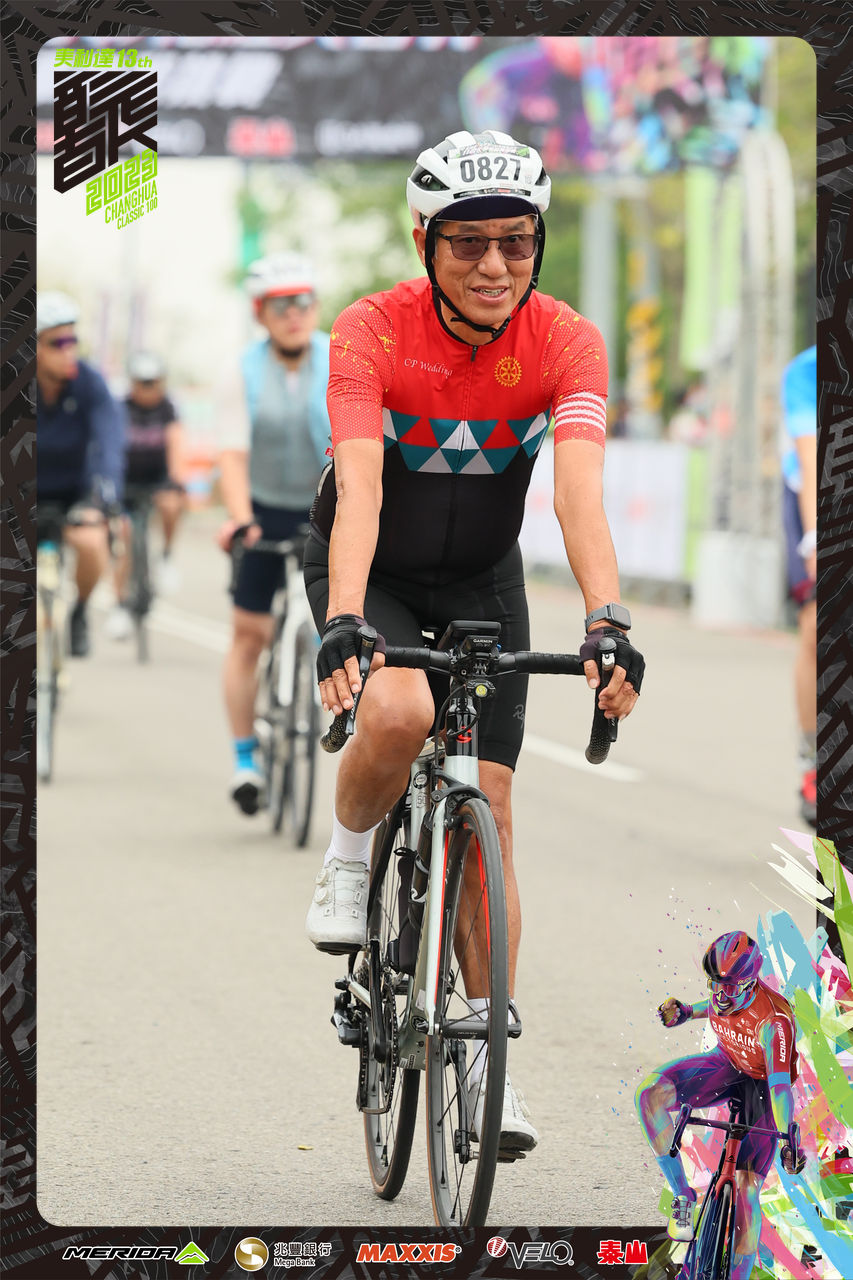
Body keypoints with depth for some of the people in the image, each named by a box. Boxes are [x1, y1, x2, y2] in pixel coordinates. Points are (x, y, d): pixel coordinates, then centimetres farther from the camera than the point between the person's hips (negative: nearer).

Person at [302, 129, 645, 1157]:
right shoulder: (373, 331, -26)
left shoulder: (565, 342, -21)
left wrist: (606, 623, -48)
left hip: (480, 579, 2)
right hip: (370, 572, -2)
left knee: (486, 810, -3)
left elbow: (579, 495, -32)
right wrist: (343, 625, -51)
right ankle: (348, 861, -2)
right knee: (398, 712, -33)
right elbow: (360, 493, -37)